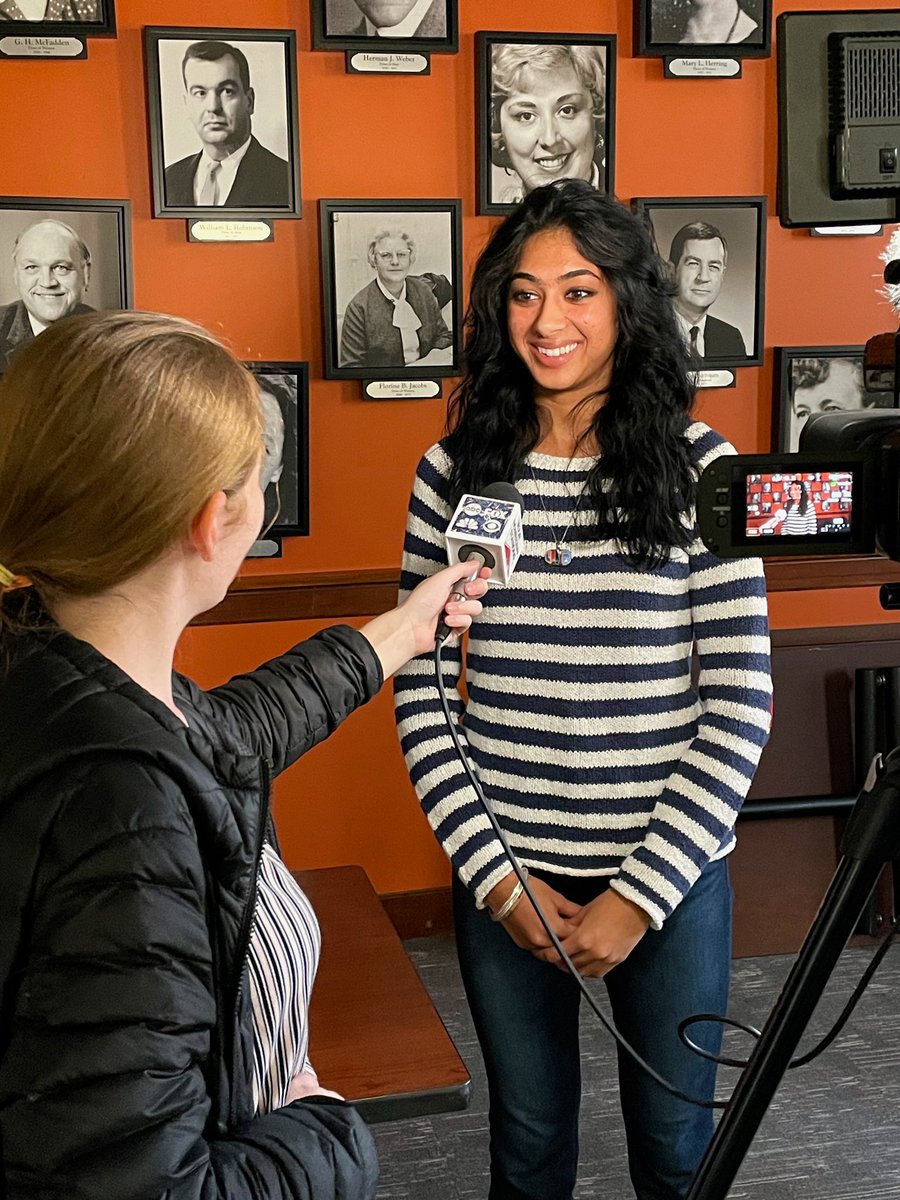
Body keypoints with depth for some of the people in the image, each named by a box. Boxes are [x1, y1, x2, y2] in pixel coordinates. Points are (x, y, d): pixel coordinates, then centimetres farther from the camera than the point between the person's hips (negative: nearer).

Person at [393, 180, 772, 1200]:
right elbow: (420, 695, -2)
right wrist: (495, 877, -7)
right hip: (502, 878, 2)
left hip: (669, 879, -1)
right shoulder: (453, 470, -3)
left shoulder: (699, 467, -8)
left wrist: (639, 894, -12)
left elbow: (739, 708, -9)